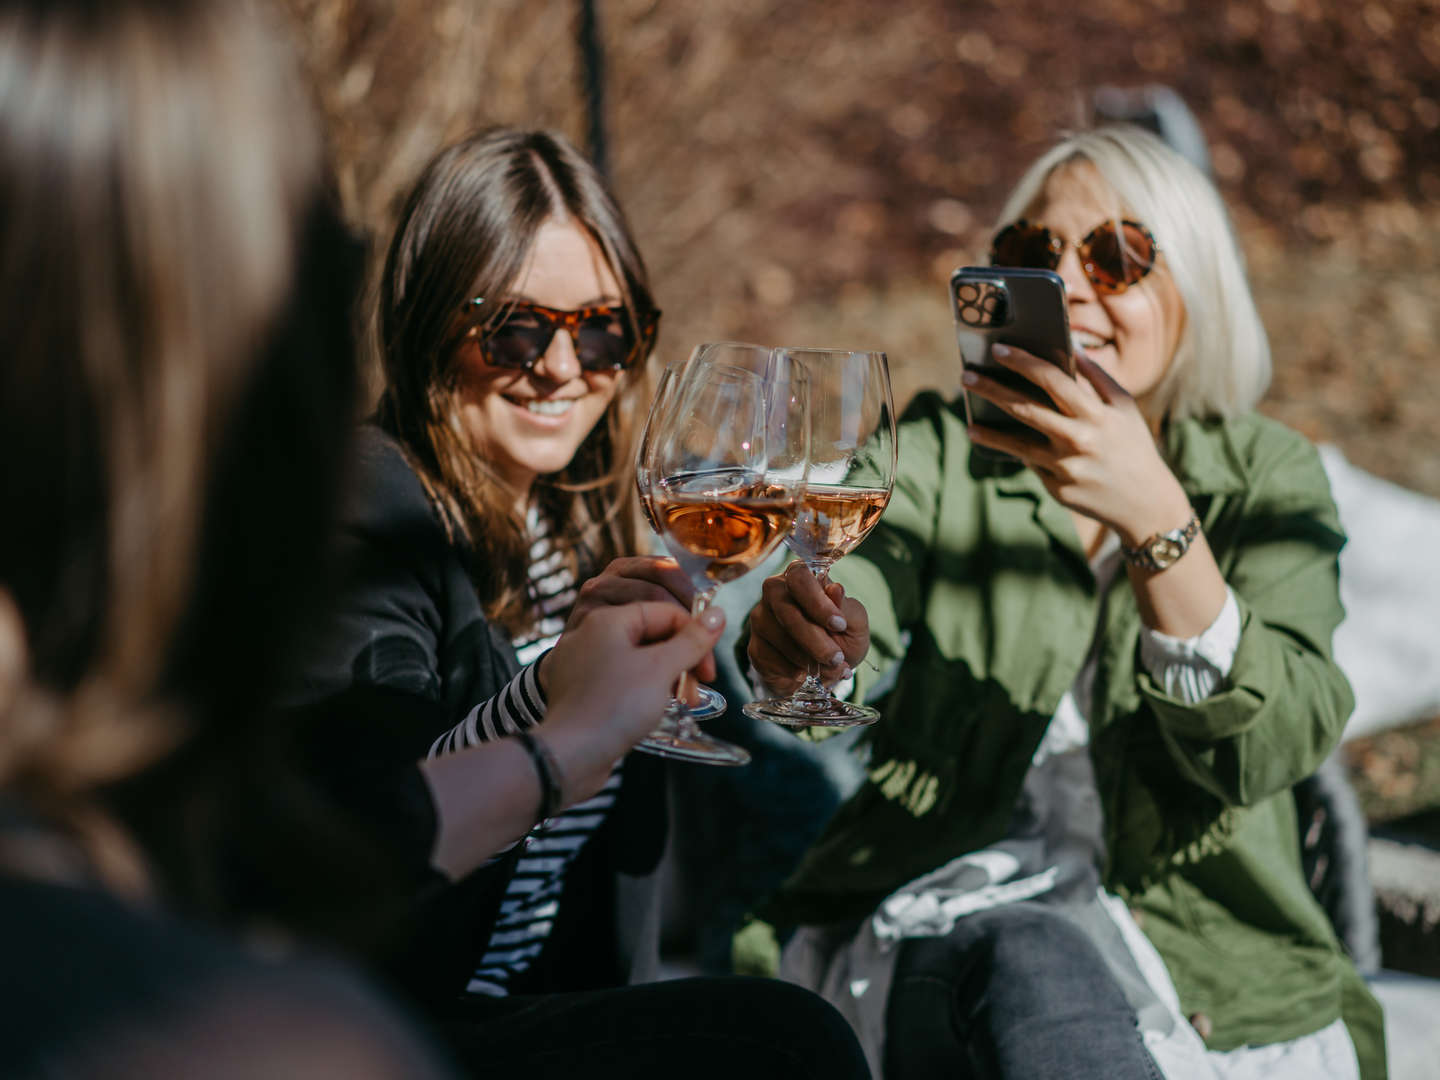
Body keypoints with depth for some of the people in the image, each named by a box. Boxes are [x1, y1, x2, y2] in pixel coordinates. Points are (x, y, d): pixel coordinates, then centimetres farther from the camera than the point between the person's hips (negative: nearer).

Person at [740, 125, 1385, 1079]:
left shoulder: (1266, 477, 8)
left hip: (1192, 951, 1)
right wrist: (797, 622, -34)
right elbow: (854, 591, -10)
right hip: (927, 922, 0)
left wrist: (1153, 517, -24)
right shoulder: (941, 450, 12)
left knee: (1034, 965, -31)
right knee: (1026, 963, -33)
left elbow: (1266, 749, -9)